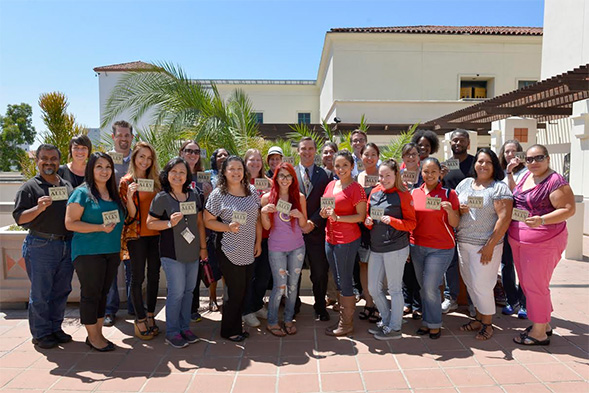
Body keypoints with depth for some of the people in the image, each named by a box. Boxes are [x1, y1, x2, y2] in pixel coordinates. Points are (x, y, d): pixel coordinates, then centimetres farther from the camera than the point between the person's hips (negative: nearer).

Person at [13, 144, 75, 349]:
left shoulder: (67, 186, 15)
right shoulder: (29, 187, -2)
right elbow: (19, 218, -8)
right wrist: (39, 208, -24)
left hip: (67, 245, 5)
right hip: (41, 246, -5)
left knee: (61, 290, 12)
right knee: (40, 293, 2)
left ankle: (55, 328, 26)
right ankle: (41, 334, 15)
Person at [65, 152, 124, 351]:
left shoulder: (114, 194, 13)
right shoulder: (82, 193, -7)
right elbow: (70, 223, -12)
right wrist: (100, 228, -20)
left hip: (112, 252, 6)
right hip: (88, 253, -6)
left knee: (103, 293, 13)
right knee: (91, 293, 1)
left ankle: (98, 334, 25)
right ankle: (92, 336, 15)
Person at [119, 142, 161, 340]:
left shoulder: (155, 180, 11)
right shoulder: (126, 181, -3)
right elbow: (131, 214, -9)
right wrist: (129, 196, -25)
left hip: (155, 234, 5)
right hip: (136, 235, -5)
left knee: (154, 276, 9)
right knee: (138, 277, 1)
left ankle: (150, 316, 21)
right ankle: (140, 320, 11)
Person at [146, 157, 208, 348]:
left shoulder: (194, 196, 6)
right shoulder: (161, 198, -7)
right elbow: (150, 223, -4)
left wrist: (203, 246, 11)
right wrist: (170, 223, -20)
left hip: (192, 252, 5)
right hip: (172, 253, -5)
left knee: (189, 290, 12)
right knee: (176, 292, -2)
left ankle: (185, 327, 27)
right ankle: (172, 332, 14)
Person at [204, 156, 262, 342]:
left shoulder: (252, 191, 5)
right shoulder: (218, 194, -7)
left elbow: (257, 218, 10)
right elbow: (208, 221, -5)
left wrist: (258, 242, 7)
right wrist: (228, 227, -20)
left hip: (249, 251, 5)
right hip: (229, 251, -5)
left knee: (244, 291, 12)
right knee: (236, 292, 2)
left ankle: (237, 325, 32)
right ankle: (228, 330, 23)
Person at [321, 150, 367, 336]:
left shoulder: (356, 188, -10)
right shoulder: (330, 185, 10)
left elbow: (361, 216, -13)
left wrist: (338, 217, -22)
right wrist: (324, 213, -3)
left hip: (347, 240, -7)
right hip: (330, 237, 7)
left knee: (345, 281, 2)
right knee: (338, 280, 16)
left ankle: (347, 323, 16)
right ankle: (343, 318, 31)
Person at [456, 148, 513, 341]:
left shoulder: (499, 188, -7)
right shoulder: (465, 183, 9)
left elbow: (504, 218, -13)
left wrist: (490, 246, -17)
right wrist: (458, 209, -8)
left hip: (485, 245, -5)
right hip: (463, 242, 5)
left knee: (481, 284, 0)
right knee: (470, 283, 12)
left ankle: (487, 324, 20)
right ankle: (479, 318, 30)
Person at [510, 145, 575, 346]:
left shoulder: (555, 181, -14)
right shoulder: (527, 176, 11)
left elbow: (569, 209, -17)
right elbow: (514, 197, 22)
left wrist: (542, 220, -31)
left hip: (543, 242, -8)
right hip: (518, 240, 9)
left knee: (535, 285, -1)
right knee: (526, 283, 16)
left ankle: (539, 333, 15)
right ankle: (544, 323, 33)